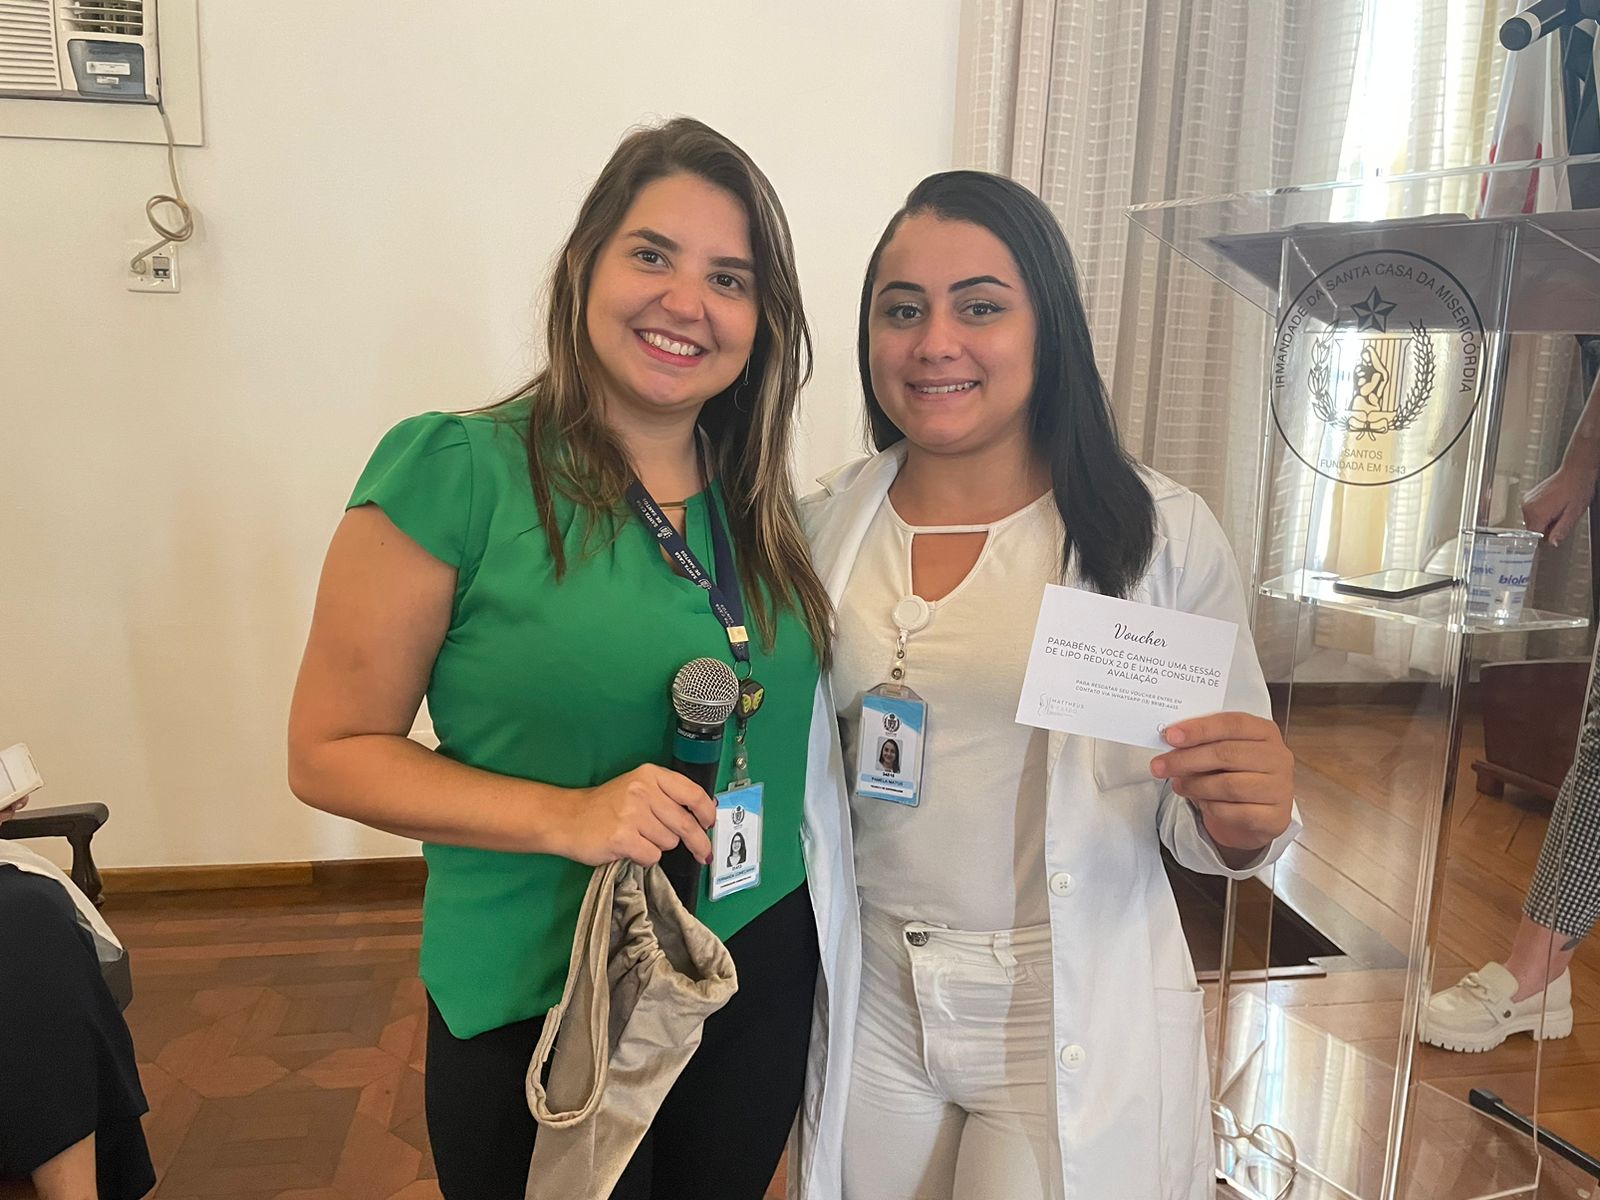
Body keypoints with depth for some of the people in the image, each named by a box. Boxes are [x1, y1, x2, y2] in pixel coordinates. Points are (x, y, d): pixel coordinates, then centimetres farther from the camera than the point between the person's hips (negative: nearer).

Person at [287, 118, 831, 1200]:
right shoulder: (456, 471, -15)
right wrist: (565, 817, -23)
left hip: (765, 980, 5)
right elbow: (330, 752, -12)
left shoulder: (764, 508, 1)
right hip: (537, 1012, -5)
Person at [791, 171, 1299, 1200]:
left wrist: (1243, 819, -26)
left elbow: (1195, 820, -6)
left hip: (1078, 1028, -3)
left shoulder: (1163, 534, -13)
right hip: (870, 1006, 3)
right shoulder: (826, 528, -4)